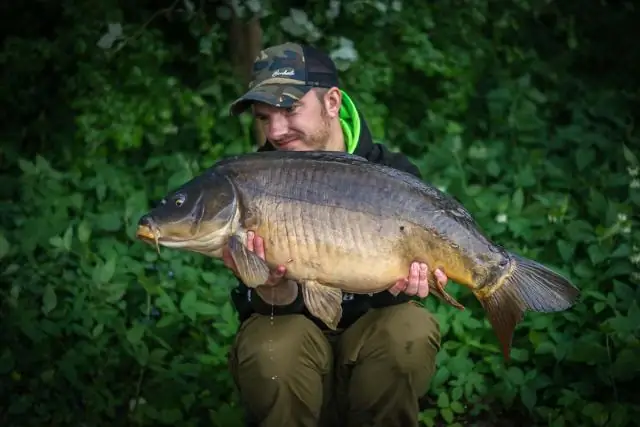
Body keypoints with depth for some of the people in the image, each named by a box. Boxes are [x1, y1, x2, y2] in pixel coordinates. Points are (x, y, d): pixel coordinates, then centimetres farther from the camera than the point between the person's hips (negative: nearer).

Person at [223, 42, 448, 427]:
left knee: (409, 330, -30)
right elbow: (280, 308, -16)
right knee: (270, 347, -32)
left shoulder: (393, 175, -10)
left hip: (366, 335, 1)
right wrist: (273, 289, -40)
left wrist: (405, 282, -35)